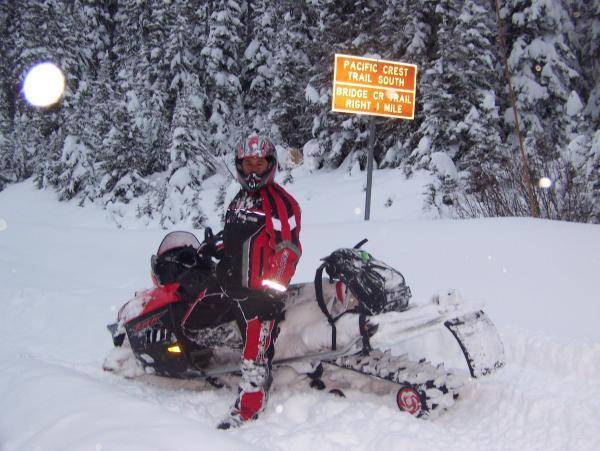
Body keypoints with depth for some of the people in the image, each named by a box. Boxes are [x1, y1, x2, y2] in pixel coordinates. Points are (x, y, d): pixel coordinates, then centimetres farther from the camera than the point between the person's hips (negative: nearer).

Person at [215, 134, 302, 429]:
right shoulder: (240, 200, 17)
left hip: (261, 291, -8)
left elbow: (288, 249, -18)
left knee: (256, 350, -7)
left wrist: (272, 291, -23)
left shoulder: (280, 202, -11)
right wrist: (222, 268, 28)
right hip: (236, 286, 9)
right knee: (252, 344, 15)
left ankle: (247, 409, -2)